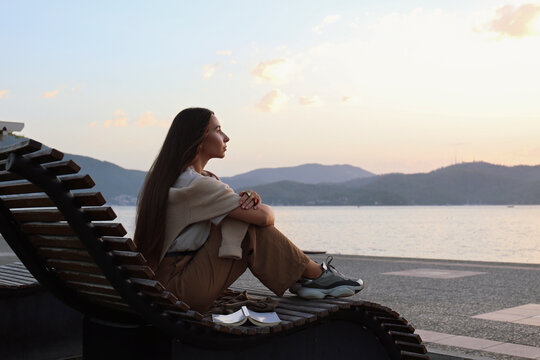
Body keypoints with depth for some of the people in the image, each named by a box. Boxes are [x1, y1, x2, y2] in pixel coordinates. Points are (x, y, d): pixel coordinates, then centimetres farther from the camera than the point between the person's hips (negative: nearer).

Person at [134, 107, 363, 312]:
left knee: (248, 215, 4)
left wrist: (248, 200, -11)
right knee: (252, 230, -12)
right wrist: (259, 207, 5)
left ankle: (301, 280, 5)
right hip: (181, 287, -10)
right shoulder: (196, 184, -20)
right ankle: (317, 275, 2)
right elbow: (264, 217, -19)